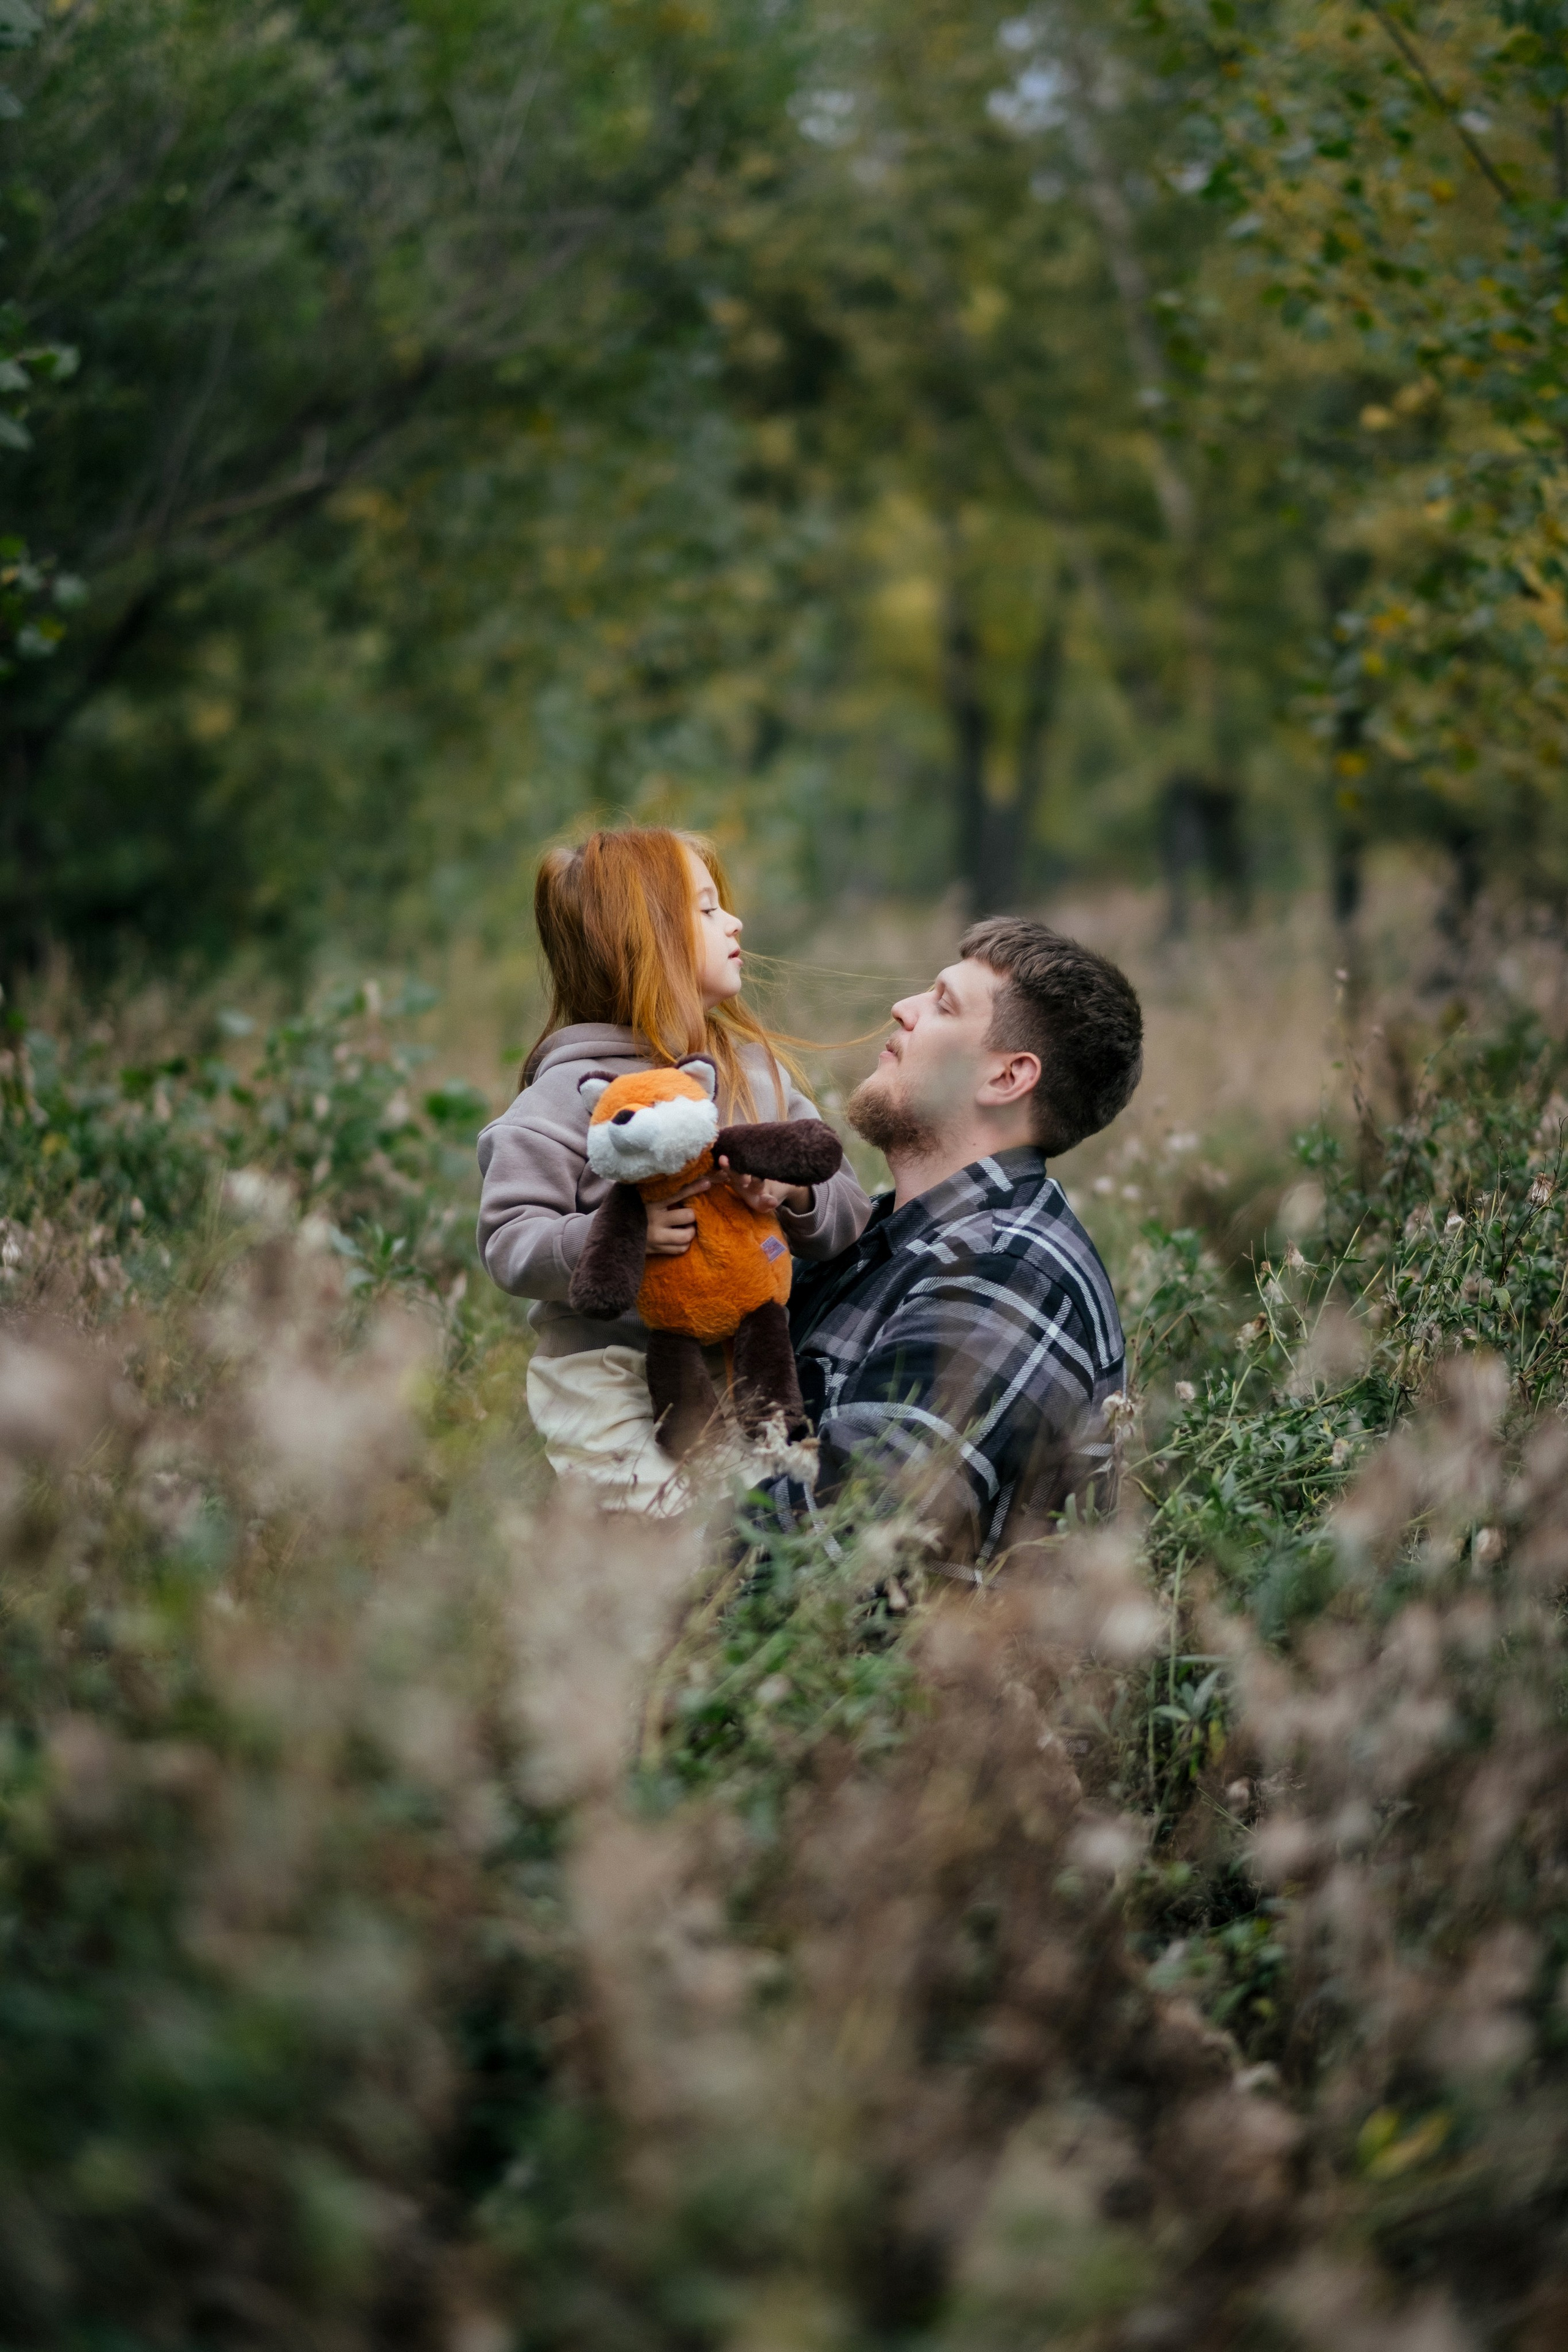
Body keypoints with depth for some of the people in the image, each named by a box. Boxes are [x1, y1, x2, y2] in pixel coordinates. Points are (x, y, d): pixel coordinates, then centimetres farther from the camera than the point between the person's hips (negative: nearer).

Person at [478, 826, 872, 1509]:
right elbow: (507, 1243, -11)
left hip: (737, 1370, 6)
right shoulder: (570, 1090, -6)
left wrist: (796, 1193, -13)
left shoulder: (755, 1069, 12)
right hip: (608, 1371, -5)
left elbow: (849, 1219, 10)